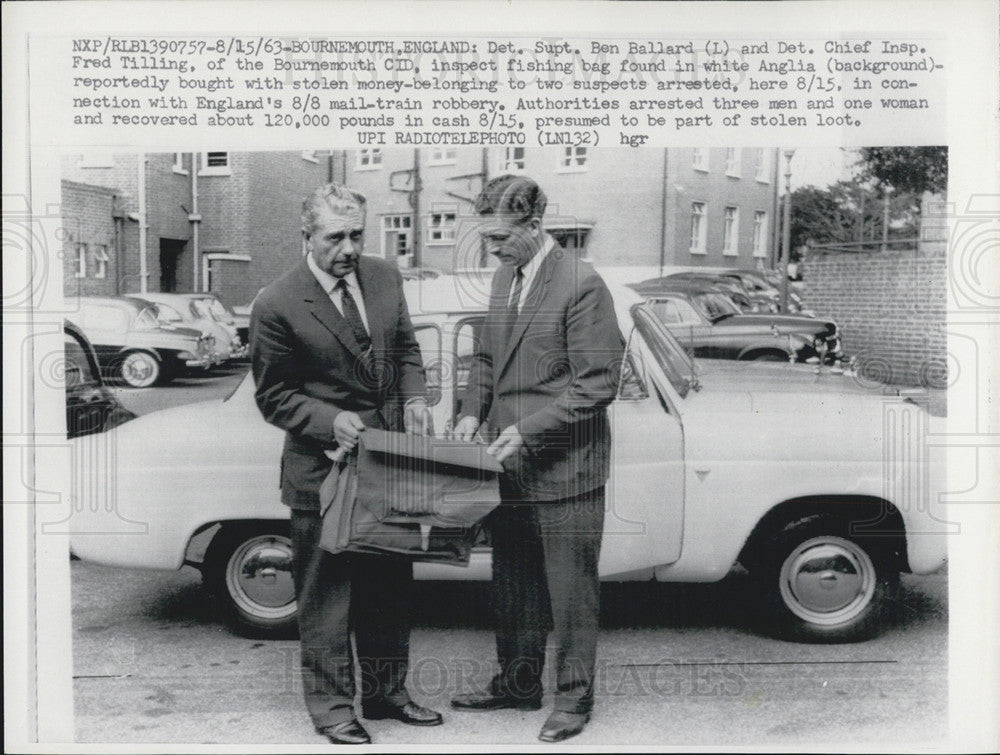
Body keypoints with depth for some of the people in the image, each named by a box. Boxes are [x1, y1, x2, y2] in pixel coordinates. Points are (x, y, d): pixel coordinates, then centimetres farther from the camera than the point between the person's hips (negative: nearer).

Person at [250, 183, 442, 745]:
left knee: (392, 587, 17)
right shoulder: (278, 305, -13)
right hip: (323, 471, -5)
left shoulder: (385, 277, 2)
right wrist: (330, 421, -22)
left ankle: (386, 692, 35)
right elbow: (273, 396, -7)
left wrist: (414, 396, -3)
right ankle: (333, 709, 22)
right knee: (326, 594, 6)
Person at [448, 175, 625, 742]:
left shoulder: (582, 285, -15)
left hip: (564, 468, -8)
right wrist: (473, 413, 3)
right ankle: (518, 684, 35)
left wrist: (528, 430, -20)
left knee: (570, 589, 5)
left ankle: (575, 697, 22)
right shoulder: (505, 278, 9)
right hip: (511, 465, 8)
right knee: (512, 583, 18)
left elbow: (598, 384, -18)